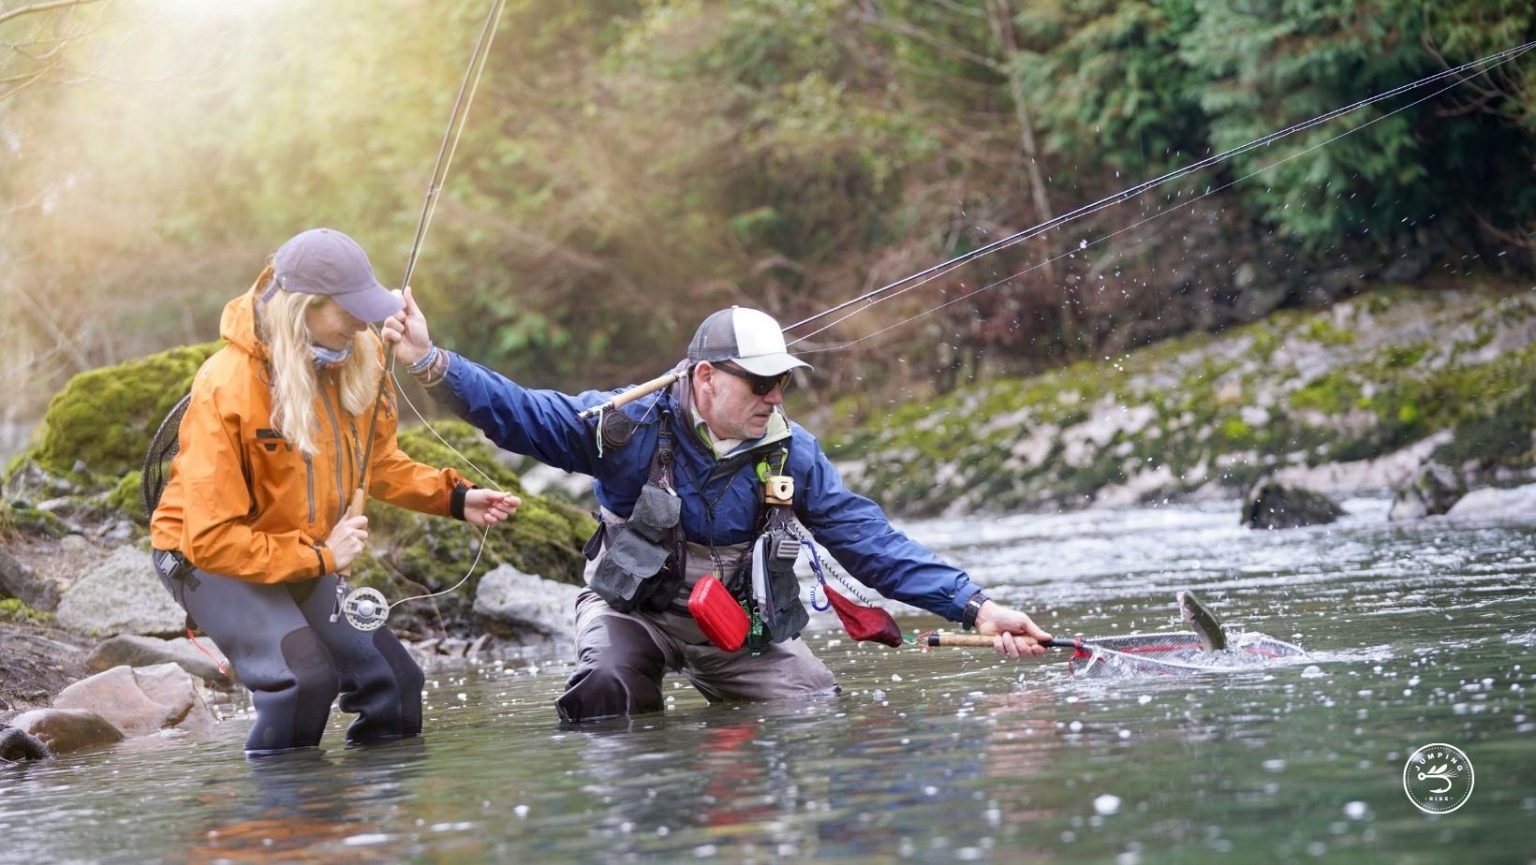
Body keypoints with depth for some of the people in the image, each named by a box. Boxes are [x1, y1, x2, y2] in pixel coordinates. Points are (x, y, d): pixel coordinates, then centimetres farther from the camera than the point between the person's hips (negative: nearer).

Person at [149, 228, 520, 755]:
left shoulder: (358, 360, -8)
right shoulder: (224, 390, -28)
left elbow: (377, 463, 11)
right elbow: (212, 538, -26)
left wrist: (453, 498, -3)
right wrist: (318, 558, -26)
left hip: (302, 557, 7)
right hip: (208, 558, -7)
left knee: (394, 682, -1)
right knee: (304, 676, -29)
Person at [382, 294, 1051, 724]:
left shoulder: (791, 453, -9)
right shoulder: (631, 426, -16)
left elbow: (871, 541, -8)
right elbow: (520, 414, -16)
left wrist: (972, 606, -15)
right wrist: (430, 362, -30)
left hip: (741, 626, 3)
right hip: (632, 608, -3)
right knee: (605, 691, -32)